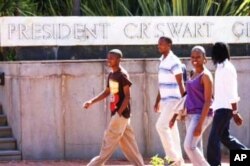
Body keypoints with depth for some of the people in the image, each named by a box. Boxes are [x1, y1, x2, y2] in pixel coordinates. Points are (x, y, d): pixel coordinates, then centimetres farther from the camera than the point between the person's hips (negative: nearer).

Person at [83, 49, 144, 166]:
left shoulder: (122, 75, -13)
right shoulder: (111, 75, 13)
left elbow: (127, 96, -16)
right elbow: (106, 92, 23)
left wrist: (119, 112, -20)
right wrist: (92, 102, 12)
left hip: (121, 113, -9)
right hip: (116, 113, 9)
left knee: (109, 139, -5)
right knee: (127, 141, 8)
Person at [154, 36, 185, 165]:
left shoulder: (173, 61, -14)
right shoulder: (162, 61, 13)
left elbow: (180, 84, -16)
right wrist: (158, 101, 21)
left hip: (173, 99, -9)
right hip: (165, 100, 9)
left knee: (161, 126, -16)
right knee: (171, 129, 10)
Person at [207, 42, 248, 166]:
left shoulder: (226, 68, -15)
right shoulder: (222, 67, 14)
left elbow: (232, 92, -19)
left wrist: (235, 112, -21)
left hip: (224, 108, -10)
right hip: (222, 107, 10)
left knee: (213, 138, -9)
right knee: (224, 136, 16)